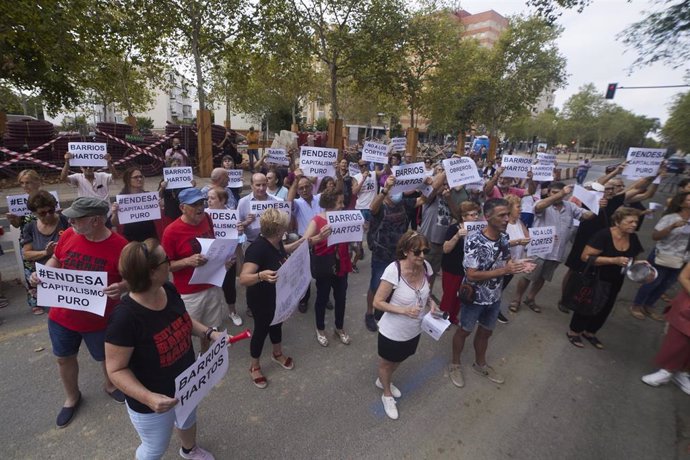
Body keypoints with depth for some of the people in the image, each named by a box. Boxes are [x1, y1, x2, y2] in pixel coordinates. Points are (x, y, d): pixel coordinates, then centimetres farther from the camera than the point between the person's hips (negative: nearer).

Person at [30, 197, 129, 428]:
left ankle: (110, 385, 50)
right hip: (61, 314, 4)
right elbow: (56, 260, 8)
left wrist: (122, 287, -34)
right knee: (64, 358, 22)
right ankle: (72, 397, 49)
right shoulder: (69, 235, -10)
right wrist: (42, 273, -11)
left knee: (108, 357, 19)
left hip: (98, 319, -4)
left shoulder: (119, 246, -23)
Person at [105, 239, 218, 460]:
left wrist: (209, 332, -10)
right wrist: (147, 397, -36)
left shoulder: (169, 290, -15)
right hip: (156, 401, -6)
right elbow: (116, 370, -24)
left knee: (188, 419, 34)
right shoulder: (125, 317, -34)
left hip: (187, 383, 7)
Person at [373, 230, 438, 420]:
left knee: (398, 361, 31)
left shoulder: (426, 267, -14)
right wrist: (404, 310, -32)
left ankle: (382, 381, 62)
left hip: (414, 331, 6)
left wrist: (430, 302, -14)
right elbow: (377, 302, -23)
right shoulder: (393, 270, -31)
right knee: (386, 363, 23)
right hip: (392, 332, -6)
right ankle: (387, 395, 53)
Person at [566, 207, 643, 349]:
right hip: (595, 280, -7)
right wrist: (614, 260, -33)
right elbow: (585, 256, -29)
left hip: (615, 282, 7)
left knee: (605, 309, 20)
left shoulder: (633, 238, -4)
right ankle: (574, 332, 30)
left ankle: (589, 332, 42)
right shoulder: (603, 235, -25)